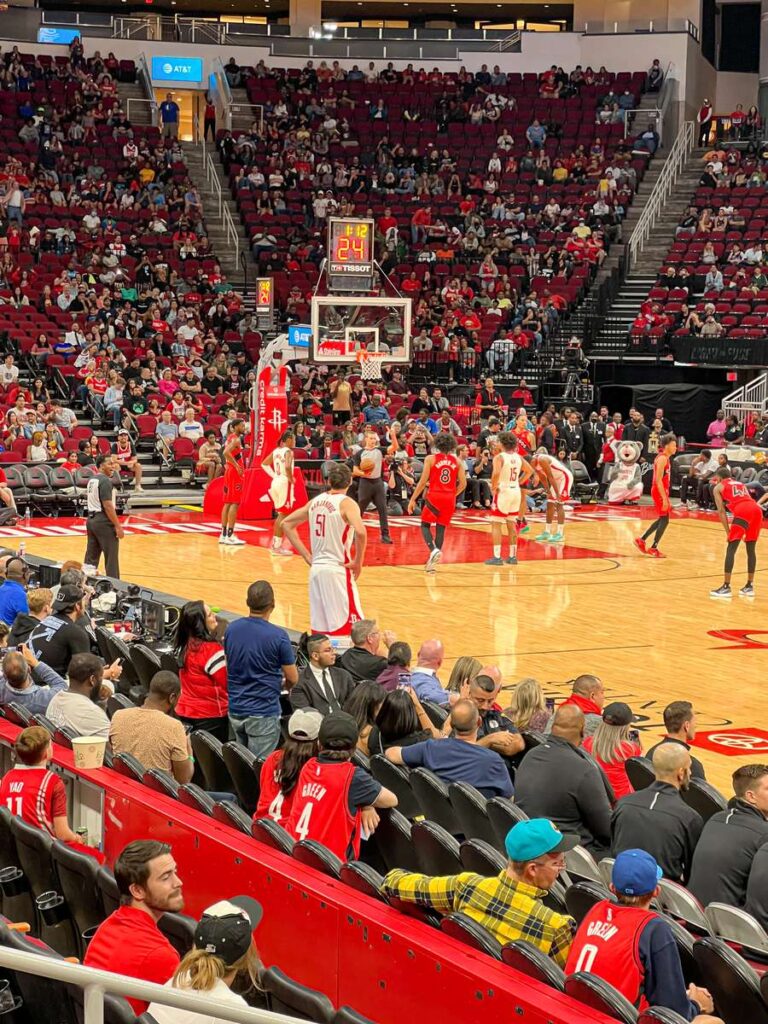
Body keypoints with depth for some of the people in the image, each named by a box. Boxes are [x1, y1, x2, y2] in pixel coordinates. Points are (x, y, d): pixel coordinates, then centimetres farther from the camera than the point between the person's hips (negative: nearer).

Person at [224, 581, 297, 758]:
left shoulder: (231, 629, -1)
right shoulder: (278, 636, -16)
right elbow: (292, 679, -6)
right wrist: (280, 685, 16)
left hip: (235, 708, 6)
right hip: (263, 713, -5)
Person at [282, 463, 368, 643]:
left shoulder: (316, 501, 9)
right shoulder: (346, 503, -10)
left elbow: (287, 524, 18)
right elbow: (360, 532, -27)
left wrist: (307, 557, 14)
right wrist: (358, 562, -12)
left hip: (316, 569, 6)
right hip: (338, 570, -6)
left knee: (319, 630, 12)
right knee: (346, 628, -3)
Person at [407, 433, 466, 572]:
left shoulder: (431, 459, -3)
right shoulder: (457, 461, 7)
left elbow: (423, 482, -5)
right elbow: (463, 484, 4)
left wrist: (413, 500, 0)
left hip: (434, 496, -3)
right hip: (449, 498, 3)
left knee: (425, 525, 10)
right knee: (441, 528, 8)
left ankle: (433, 549, -18)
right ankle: (432, 562, 8)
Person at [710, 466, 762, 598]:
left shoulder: (718, 487, 20)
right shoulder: (741, 484, 36)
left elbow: (721, 510, 9)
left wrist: (728, 531, 9)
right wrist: (745, 531, 30)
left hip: (742, 512, -5)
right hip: (757, 509, 5)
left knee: (731, 549, 0)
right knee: (751, 549, 17)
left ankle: (726, 587, -6)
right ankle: (749, 586, 21)